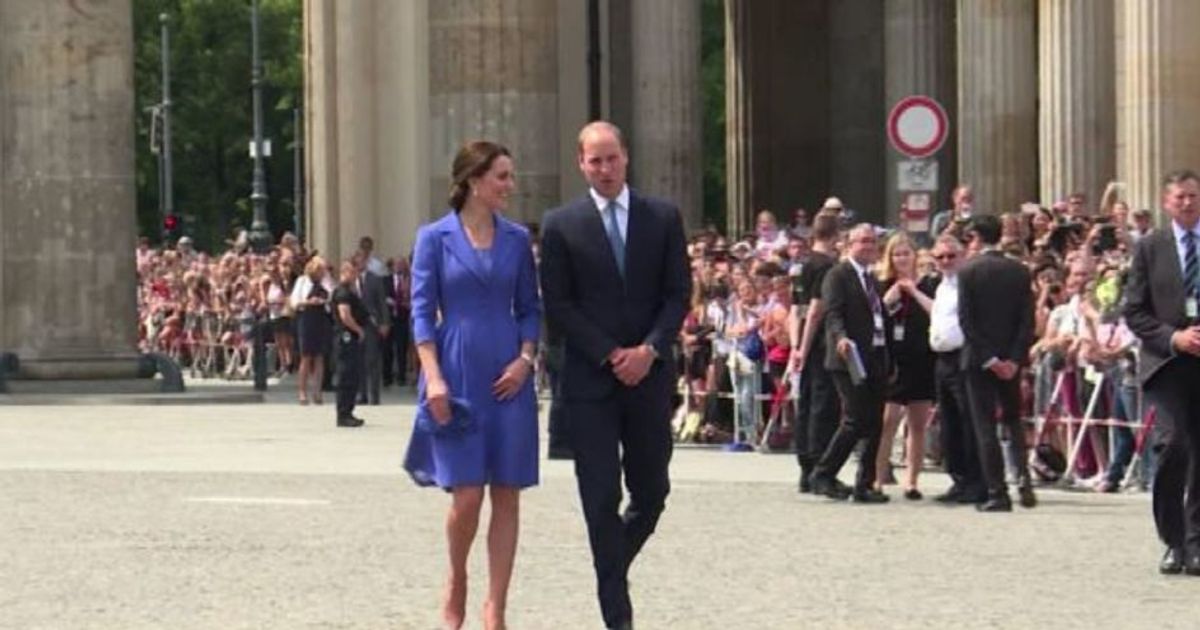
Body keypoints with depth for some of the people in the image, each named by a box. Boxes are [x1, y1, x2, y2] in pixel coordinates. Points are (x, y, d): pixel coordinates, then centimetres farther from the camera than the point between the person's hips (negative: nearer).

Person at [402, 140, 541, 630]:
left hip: (508, 377, 3)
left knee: (507, 495, 0)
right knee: (466, 494, -7)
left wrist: (526, 359, -5)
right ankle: (456, 582, 21)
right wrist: (433, 377, -12)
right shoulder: (435, 237, 0)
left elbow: (530, 308, 12)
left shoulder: (516, 239, 8)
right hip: (457, 374, -3)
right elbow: (422, 312, -2)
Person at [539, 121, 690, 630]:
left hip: (649, 374, 2)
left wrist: (650, 349, -10)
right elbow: (558, 305, -2)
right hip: (590, 379, -2)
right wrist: (610, 355, -10)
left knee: (651, 492, 7)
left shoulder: (663, 217, 6)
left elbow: (679, 293, 5)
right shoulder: (561, 225, 0)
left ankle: (612, 568, 33)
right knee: (601, 500, -3)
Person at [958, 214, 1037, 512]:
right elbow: (1027, 320, -2)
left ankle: (997, 493, -2)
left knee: (985, 426, 1)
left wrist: (988, 359, -11)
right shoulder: (1020, 271, 2)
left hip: (979, 358, -4)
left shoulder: (968, 271, -8)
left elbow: (966, 319, -13)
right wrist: (1014, 358, -5)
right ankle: (1023, 475, -2)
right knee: (1013, 419, 18)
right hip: (1010, 357, 4)